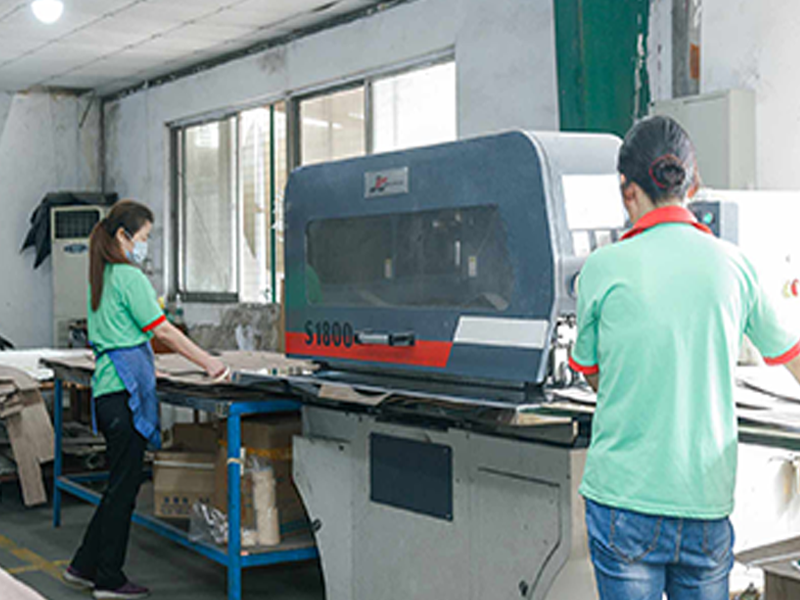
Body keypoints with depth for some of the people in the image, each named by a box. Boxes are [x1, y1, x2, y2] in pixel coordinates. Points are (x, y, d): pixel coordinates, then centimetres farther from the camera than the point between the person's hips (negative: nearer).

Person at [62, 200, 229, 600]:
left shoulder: (101, 277, 17)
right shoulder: (129, 277, -11)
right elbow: (163, 330, -12)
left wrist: (146, 368, 28)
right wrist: (208, 363, -8)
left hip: (107, 388, 9)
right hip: (126, 391, -9)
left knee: (120, 484, 15)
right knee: (124, 486, -2)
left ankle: (85, 567, 22)